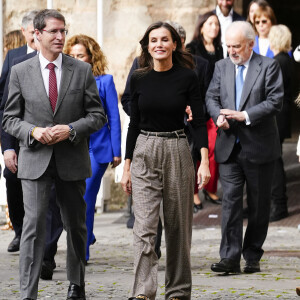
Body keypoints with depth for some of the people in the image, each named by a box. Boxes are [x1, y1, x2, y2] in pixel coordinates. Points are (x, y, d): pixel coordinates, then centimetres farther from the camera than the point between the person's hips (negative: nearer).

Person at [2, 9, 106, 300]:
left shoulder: (82, 71, 2)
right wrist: (33, 131, -14)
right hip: (35, 160, -2)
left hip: (72, 160, 2)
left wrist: (71, 129, -14)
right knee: (33, 225, -11)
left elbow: (97, 116, 3)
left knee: (76, 226, 13)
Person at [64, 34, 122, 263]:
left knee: (84, 198, -8)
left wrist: (116, 151, -3)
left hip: (96, 149, -3)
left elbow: (114, 117, 0)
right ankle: (87, 236, 29)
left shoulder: (104, 81, -1)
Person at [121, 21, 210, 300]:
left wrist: (205, 161, -13)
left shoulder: (187, 77, -3)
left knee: (178, 225, 8)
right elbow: (134, 123, 9)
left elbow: (199, 121, -4)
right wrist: (127, 166, 7)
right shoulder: (138, 79, 3)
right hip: (145, 153, 1)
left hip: (177, 151, -1)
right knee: (144, 227, -10)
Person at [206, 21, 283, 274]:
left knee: (259, 204, 5)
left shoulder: (269, 66, -2)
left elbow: (275, 101, -10)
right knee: (230, 200, -6)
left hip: (259, 147, -3)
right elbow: (211, 97, 12)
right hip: (229, 147, 3)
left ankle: (253, 256, 15)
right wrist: (218, 115, -10)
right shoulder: (222, 67, 12)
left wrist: (245, 116, -19)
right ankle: (230, 258, -10)